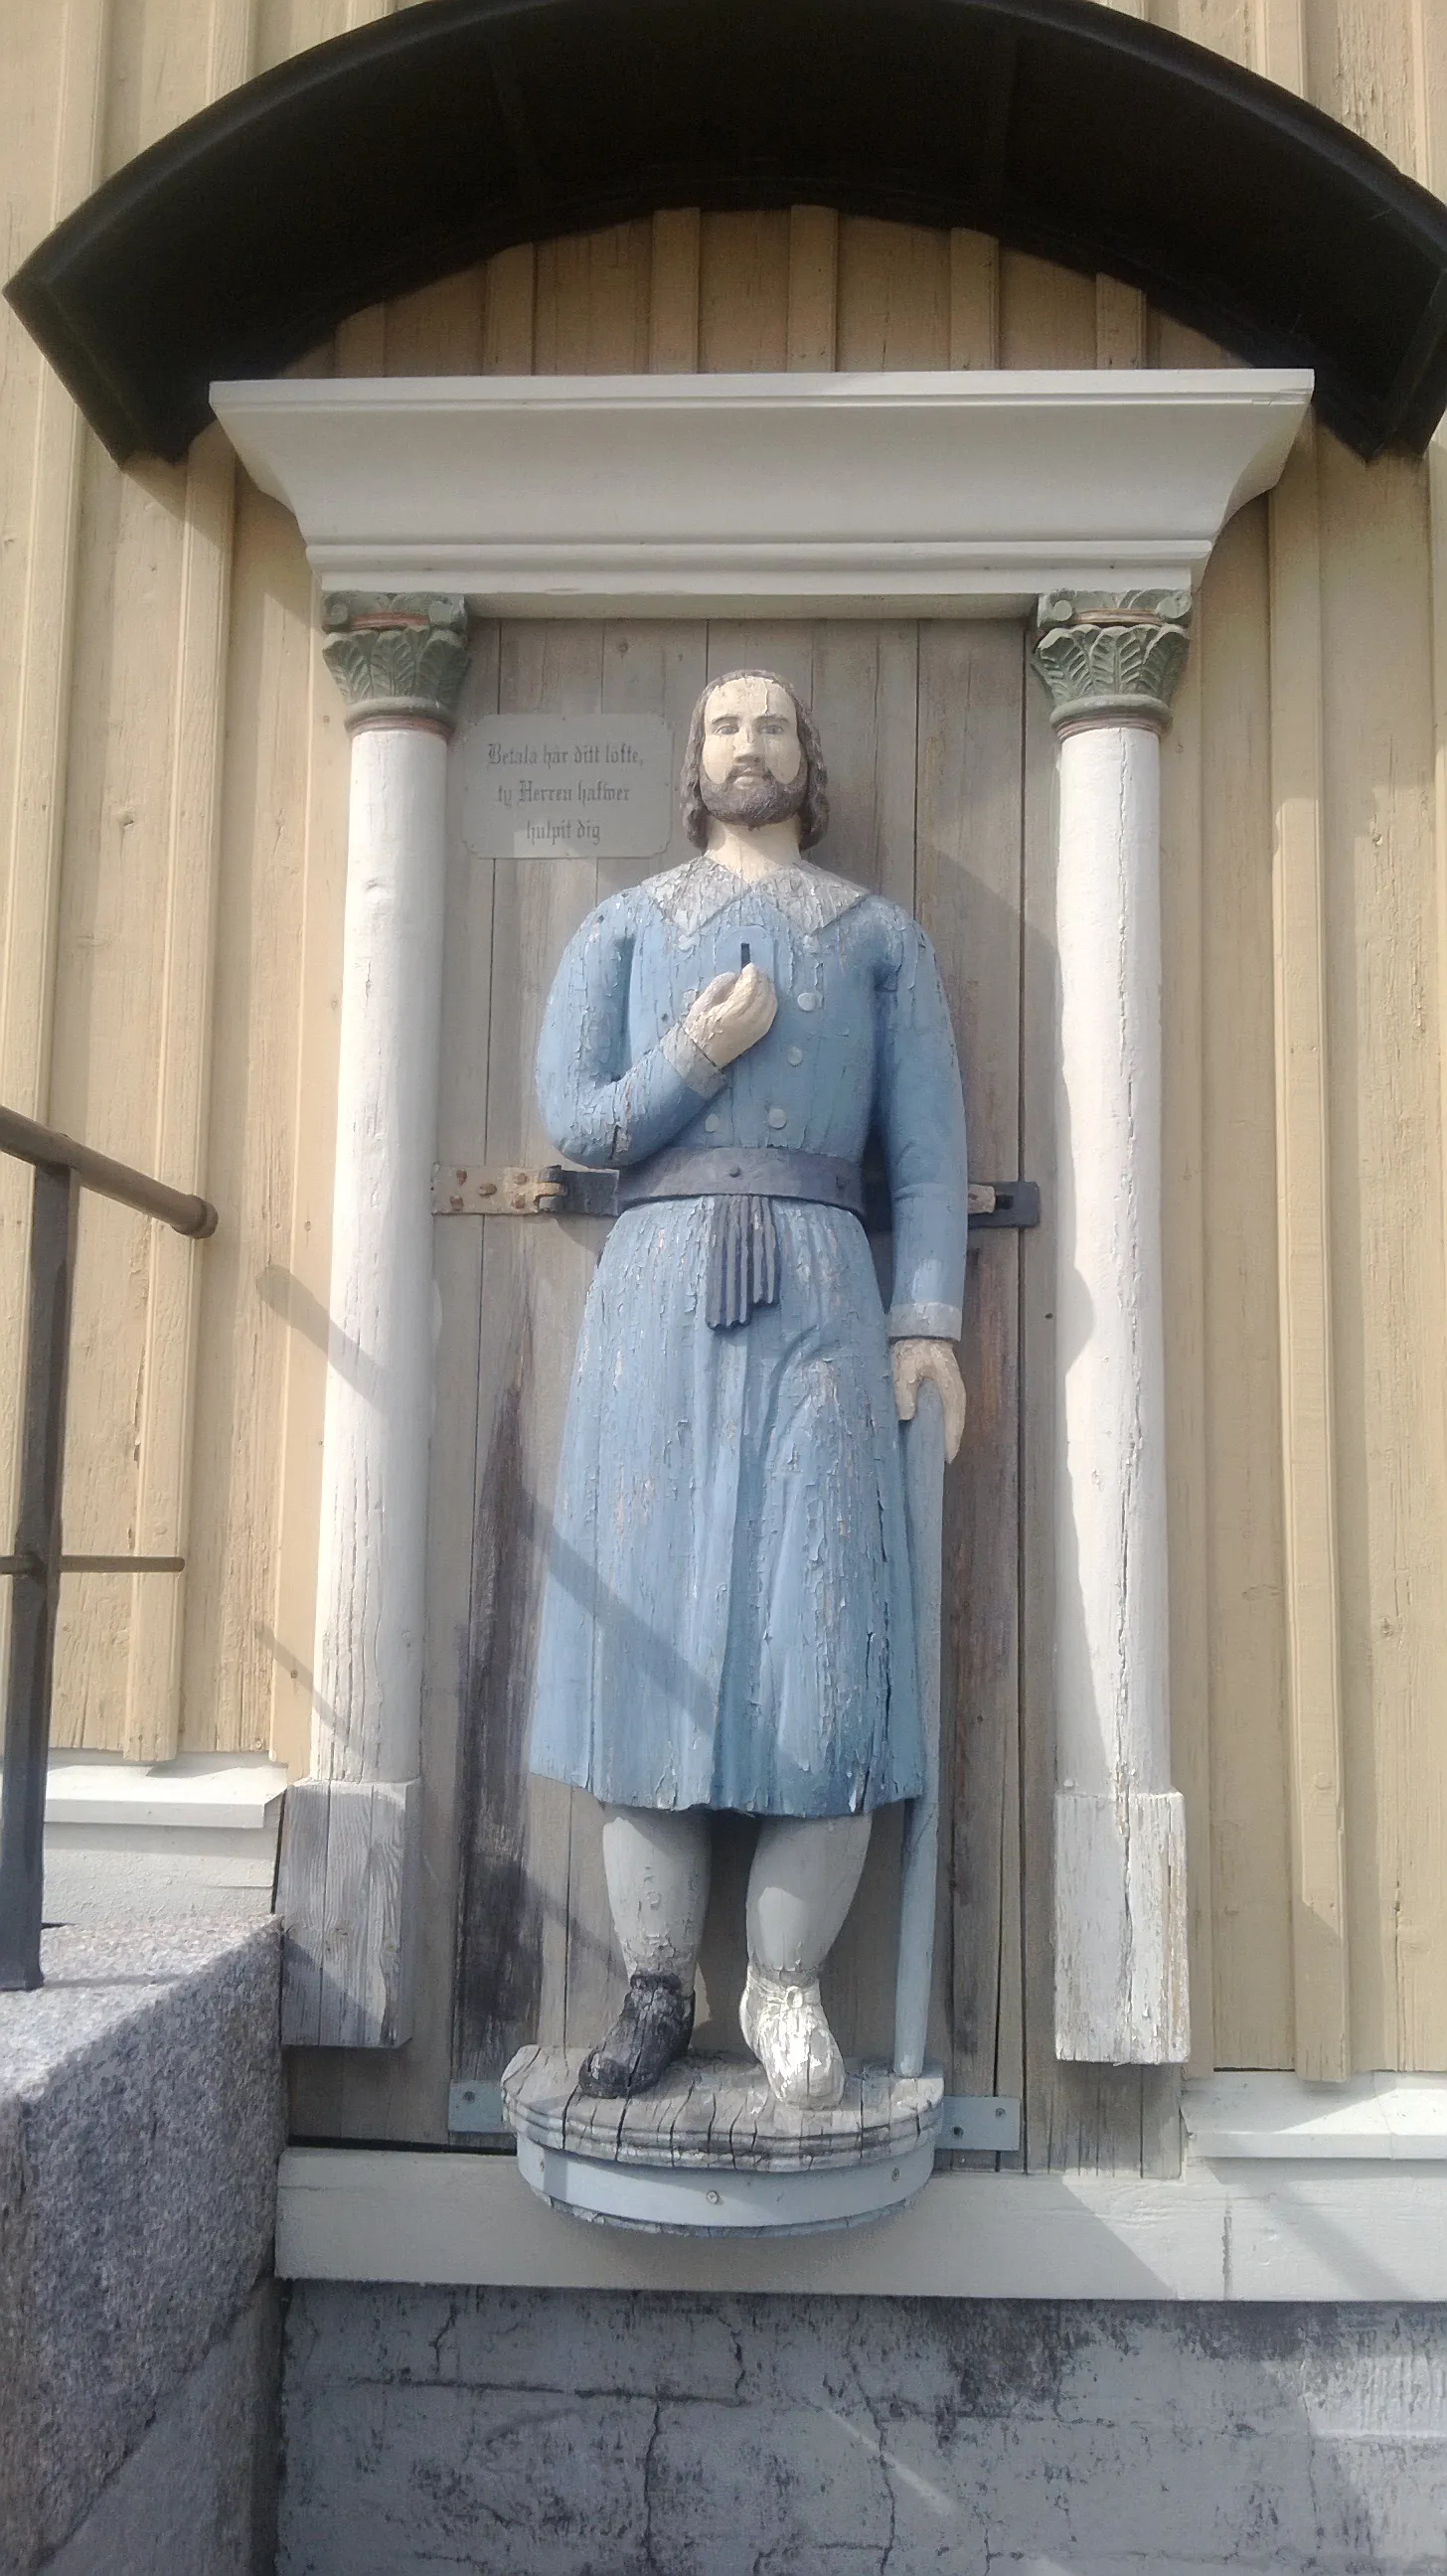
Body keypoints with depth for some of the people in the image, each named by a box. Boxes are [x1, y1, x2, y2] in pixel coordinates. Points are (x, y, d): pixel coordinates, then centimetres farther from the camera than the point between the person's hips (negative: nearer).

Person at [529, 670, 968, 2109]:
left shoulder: (881, 937, 17)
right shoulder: (624, 929, 18)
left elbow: (928, 1147, 7)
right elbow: (568, 1120, 6)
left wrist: (928, 1318, -4)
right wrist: (696, 1058, -7)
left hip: (818, 1294, 0)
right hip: (660, 1287, 1)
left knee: (825, 1632, -7)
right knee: (650, 1625, -2)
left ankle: (786, 1986, 6)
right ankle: (657, 1987, 8)